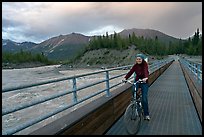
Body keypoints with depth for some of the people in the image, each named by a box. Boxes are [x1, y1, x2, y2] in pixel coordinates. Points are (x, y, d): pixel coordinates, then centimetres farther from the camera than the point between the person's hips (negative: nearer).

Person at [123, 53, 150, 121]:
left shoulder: (145, 64, -14)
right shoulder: (135, 66, -3)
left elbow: (146, 71, -32)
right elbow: (130, 72, -15)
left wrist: (146, 78, -53)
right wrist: (125, 78, -31)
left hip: (144, 82, -3)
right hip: (137, 81, 3)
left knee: (144, 99, -7)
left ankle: (146, 114, 10)